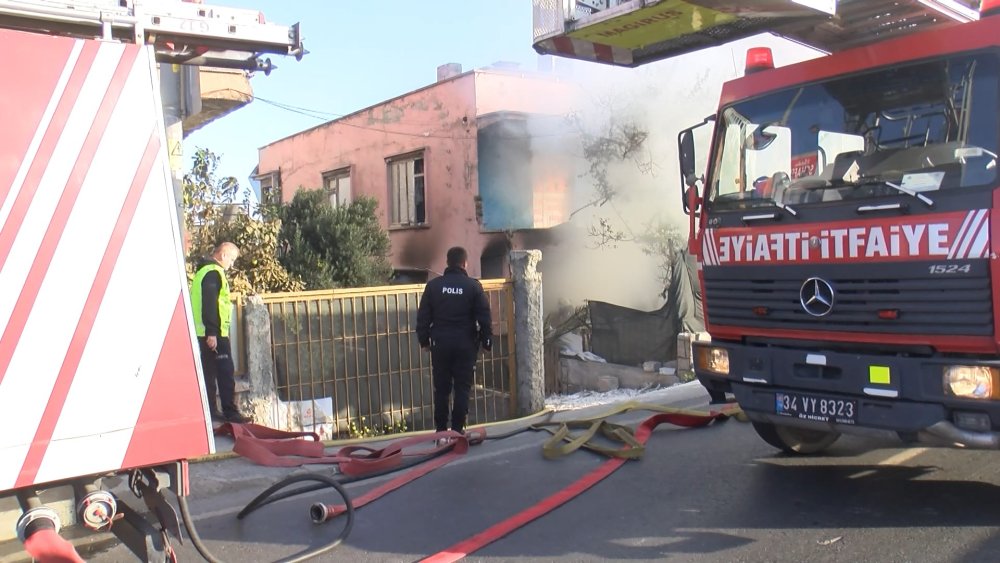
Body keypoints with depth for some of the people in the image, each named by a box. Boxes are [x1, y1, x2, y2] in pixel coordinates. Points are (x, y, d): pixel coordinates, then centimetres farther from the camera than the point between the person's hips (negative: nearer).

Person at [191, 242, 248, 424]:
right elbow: (210, 304, -21)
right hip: (214, 334, -10)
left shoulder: (204, 270, 19)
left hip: (204, 333, 10)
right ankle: (230, 413, -5)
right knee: (225, 373, -6)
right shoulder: (214, 273, -13)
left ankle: (211, 412, 15)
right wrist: (212, 332, -24)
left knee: (209, 373, 11)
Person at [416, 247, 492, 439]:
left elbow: (423, 316, 4)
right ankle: (458, 429, 3)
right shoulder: (473, 286, -3)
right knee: (462, 388, 4)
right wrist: (487, 341, 6)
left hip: (440, 343, 2)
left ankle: (441, 430, 11)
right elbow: (484, 317, -2)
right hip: (465, 344, -1)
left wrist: (424, 339, 12)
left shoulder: (433, 285, 2)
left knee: (441, 388, 8)